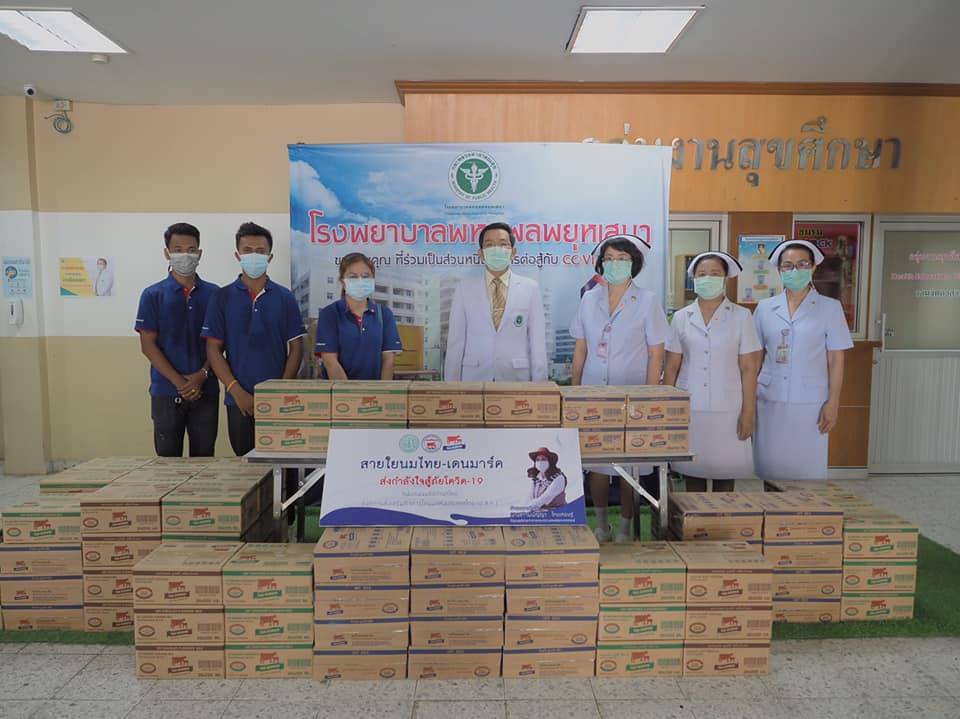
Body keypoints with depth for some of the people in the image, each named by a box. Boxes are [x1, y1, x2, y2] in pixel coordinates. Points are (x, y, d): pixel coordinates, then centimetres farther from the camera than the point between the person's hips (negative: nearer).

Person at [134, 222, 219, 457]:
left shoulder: (213, 294, 6)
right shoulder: (153, 295, 2)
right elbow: (148, 345, -2)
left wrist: (202, 375, -11)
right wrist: (178, 382, -12)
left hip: (206, 391, 1)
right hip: (167, 391, -1)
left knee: (203, 457, 8)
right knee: (168, 457, 6)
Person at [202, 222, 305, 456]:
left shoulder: (285, 298, 4)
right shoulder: (223, 298, 4)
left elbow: (296, 348, 3)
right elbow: (214, 349, 2)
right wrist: (236, 390, -9)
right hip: (239, 400, 0)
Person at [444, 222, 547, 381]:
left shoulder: (530, 288, 3)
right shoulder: (464, 288, 3)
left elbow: (537, 341, 1)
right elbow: (455, 341, 2)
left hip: (517, 379, 0)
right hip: (474, 379, 0)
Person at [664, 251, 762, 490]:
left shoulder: (742, 316, 1)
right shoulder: (681, 317, 6)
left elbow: (748, 368, -1)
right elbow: (672, 367, 8)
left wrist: (748, 411, -5)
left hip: (727, 409, -1)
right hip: (689, 408, 2)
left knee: (725, 472, 6)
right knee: (693, 471, 8)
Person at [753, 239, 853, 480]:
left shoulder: (830, 308, 1)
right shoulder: (765, 308, 6)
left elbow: (836, 360, 0)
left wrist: (833, 403, -5)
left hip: (809, 403, -2)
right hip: (770, 400, 2)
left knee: (806, 467, 4)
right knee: (770, 465, 7)